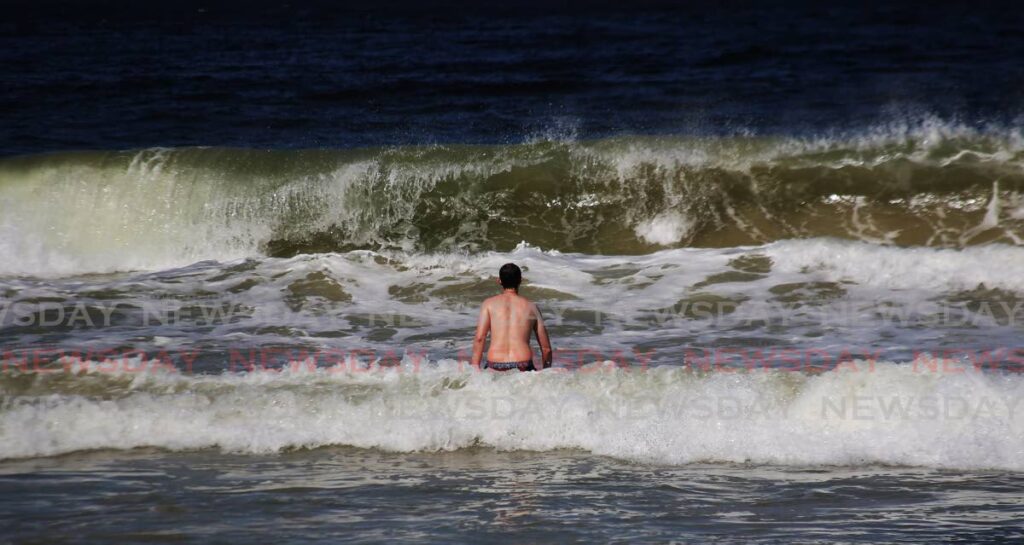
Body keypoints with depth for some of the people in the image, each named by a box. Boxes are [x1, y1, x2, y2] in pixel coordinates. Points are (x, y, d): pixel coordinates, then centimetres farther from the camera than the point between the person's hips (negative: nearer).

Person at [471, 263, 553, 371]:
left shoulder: (489, 304, 11)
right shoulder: (531, 307, 14)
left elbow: (479, 338, -2)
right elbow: (546, 348, 15)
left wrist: (475, 368, 0)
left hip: (495, 367, 0)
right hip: (522, 367, 0)